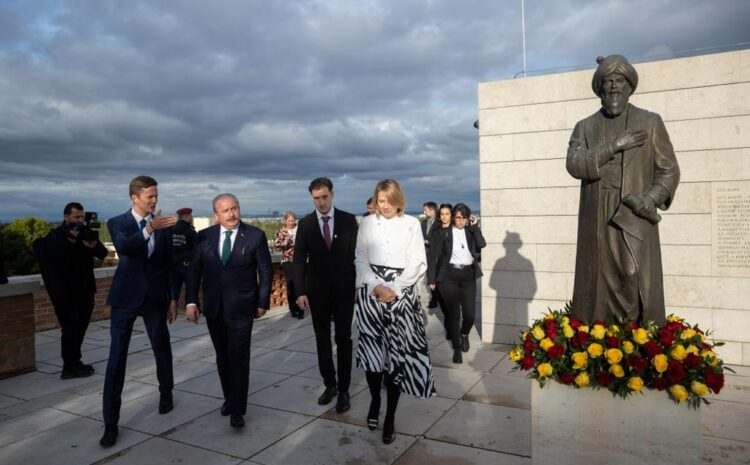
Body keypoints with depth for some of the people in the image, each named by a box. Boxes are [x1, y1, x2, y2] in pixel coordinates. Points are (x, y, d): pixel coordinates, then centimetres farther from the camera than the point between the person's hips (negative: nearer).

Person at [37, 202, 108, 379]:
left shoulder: (86, 233, 9)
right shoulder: (55, 236, -4)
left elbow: (103, 254, -1)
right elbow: (53, 255, -21)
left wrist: (94, 245, -22)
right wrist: (71, 241, -30)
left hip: (85, 291, 6)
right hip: (66, 293, -5)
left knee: (80, 328, 13)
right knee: (70, 329, -5)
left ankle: (74, 364, 25)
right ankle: (70, 368, 3)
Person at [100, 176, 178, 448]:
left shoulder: (164, 225, 4)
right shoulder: (117, 223, -3)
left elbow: (169, 263, 7)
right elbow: (124, 247, -26)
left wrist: (173, 297, 5)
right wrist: (150, 228, -41)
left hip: (155, 296, 2)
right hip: (126, 296, -2)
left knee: (162, 349, 13)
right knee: (117, 357, -1)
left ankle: (166, 393, 39)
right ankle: (111, 422, 8)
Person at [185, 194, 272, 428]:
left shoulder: (255, 235, -6)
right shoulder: (204, 236, 2)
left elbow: (266, 271, -2)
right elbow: (194, 271, 3)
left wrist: (263, 302, -1)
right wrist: (191, 301, -4)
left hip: (241, 308, -3)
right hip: (213, 308, 3)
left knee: (239, 358, -1)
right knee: (223, 357, 14)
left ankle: (237, 409, 10)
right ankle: (230, 398, 32)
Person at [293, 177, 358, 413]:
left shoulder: (348, 220, -3)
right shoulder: (305, 224, 1)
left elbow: (357, 254, -1)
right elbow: (299, 260, 0)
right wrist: (300, 291, -8)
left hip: (344, 289, -2)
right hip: (317, 290, 2)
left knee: (343, 340, 3)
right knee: (322, 340, 11)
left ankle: (343, 390, 13)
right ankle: (329, 384, 26)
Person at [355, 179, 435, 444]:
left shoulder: (411, 224, 2)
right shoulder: (368, 223, 7)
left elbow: (418, 263, -1)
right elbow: (361, 259, 6)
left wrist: (393, 288, -11)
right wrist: (375, 286, -10)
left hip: (402, 295, -1)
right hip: (371, 293, 1)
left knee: (397, 353, -2)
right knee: (371, 350, 1)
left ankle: (390, 416, 10)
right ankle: (375, 401, 26)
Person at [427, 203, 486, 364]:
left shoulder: (471, 231, 8)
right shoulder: (444, 232, -3)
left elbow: (481, 244, -9)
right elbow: (434, 255, -3)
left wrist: (475, 226, -7)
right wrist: (432, 278, -5)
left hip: (468, 275, 3)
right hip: (449, 276, -3)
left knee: (470, 314, 2)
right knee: (453, 313, 2)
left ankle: (464, 335, 36)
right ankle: (457, 348, 20)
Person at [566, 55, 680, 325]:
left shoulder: (650, 123, 10)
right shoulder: (584, 127, 13)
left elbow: (669, 170, 5)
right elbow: (574, 164, -4)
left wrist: (651, 198, -13)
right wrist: (613, 146, -13)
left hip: (635, 222, -1)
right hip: (597, 224, 2)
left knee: (637, 285, -11)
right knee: (597, 289, 0)